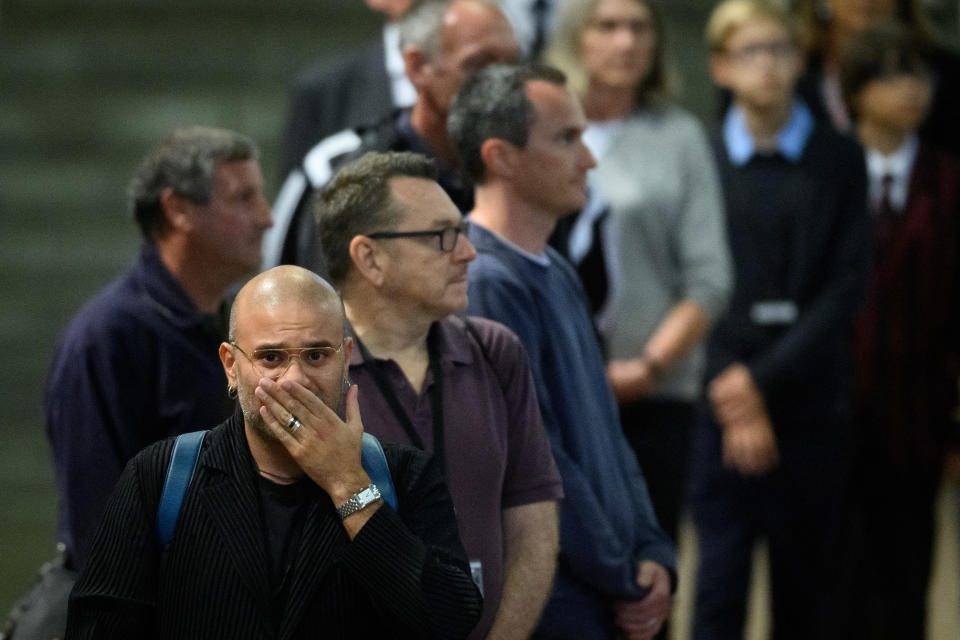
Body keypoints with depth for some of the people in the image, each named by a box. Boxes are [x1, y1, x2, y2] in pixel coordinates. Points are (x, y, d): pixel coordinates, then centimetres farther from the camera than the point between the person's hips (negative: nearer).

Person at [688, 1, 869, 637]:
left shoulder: (840, 161, 3)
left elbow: (845, 288, -2)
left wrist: (763, 380, -10)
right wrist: (733, 401, -9)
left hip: (810, 400, 1)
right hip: (722, 400, -1)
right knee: (719, 587, -4)